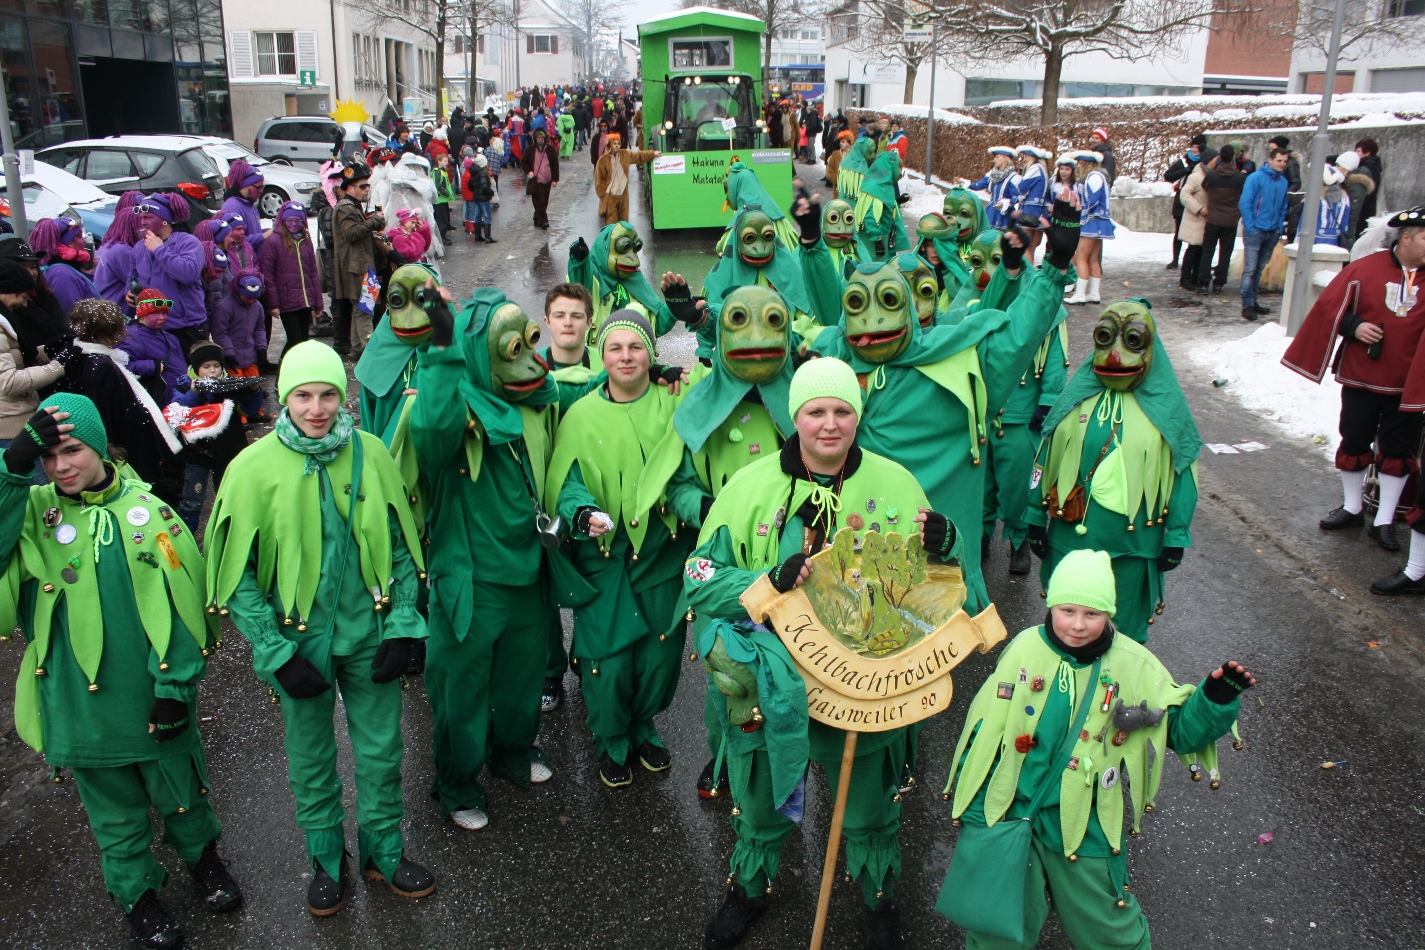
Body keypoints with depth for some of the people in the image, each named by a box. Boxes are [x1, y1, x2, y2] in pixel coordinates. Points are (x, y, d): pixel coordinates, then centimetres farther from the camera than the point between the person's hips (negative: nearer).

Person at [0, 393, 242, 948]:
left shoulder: (147, 510, -9)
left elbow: (183, 604, -8)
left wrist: (176, 685, -10)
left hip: (154, 697, -1)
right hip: (82, 703, 1)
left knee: (181, 792, 18)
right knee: (114, 808, 18)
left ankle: (201, 856, 46)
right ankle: (137, 893, 40)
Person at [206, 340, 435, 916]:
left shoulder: (370, 453, -6)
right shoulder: (254, 468, -12)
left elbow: (401, 545, 2)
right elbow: (238, 572, -7)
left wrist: (404, 627, -5)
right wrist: (275, 653, -12)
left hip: (368, 634, 1)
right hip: (299, 642, -1)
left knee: (381, 750, 14)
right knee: (311, 758, 15)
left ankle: (384, 852, 36)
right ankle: (326, 861, 38)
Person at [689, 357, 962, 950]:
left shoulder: (894, 484, -6)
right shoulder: (752, 485, -8)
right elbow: (700, 581, -9)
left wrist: (946, 542, -20)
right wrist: (771, 582, -26)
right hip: (771, 685, 0)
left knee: (869, 804, 21)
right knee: (760, 800, 21)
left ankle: (878, 896, 51)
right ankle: (750, 886, 52)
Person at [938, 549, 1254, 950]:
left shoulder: (1135, 666, -7)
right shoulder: (1026, 648, -9)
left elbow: (1182, 728, 1)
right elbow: (985, 728, -3)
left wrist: (1218, 698, -20)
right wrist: (974, 813, -1)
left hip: (1087, 827, 0)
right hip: (1008, 815, 0)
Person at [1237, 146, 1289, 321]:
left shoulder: (1283, 181, 8)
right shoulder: (1256, 177, -8)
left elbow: (1283, 208, 16)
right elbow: (1244, 204, -10)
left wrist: (1279, 227, 5)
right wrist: (1250, 227, -13)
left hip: (1272, 233, 5)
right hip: (1255, 231, -5)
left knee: (1259, 269, 12)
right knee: (1250, 269, -7)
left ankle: (1253, 301, 20)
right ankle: (1247, 305, -5)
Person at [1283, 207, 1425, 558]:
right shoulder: (1365, 269, -8)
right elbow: (1329, 306, -3)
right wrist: (1353, 327, -19)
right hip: (1361, 376, -1)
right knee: (1354, 442, 11)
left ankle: (1384, 520, 19)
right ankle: (1351, 508, 30)